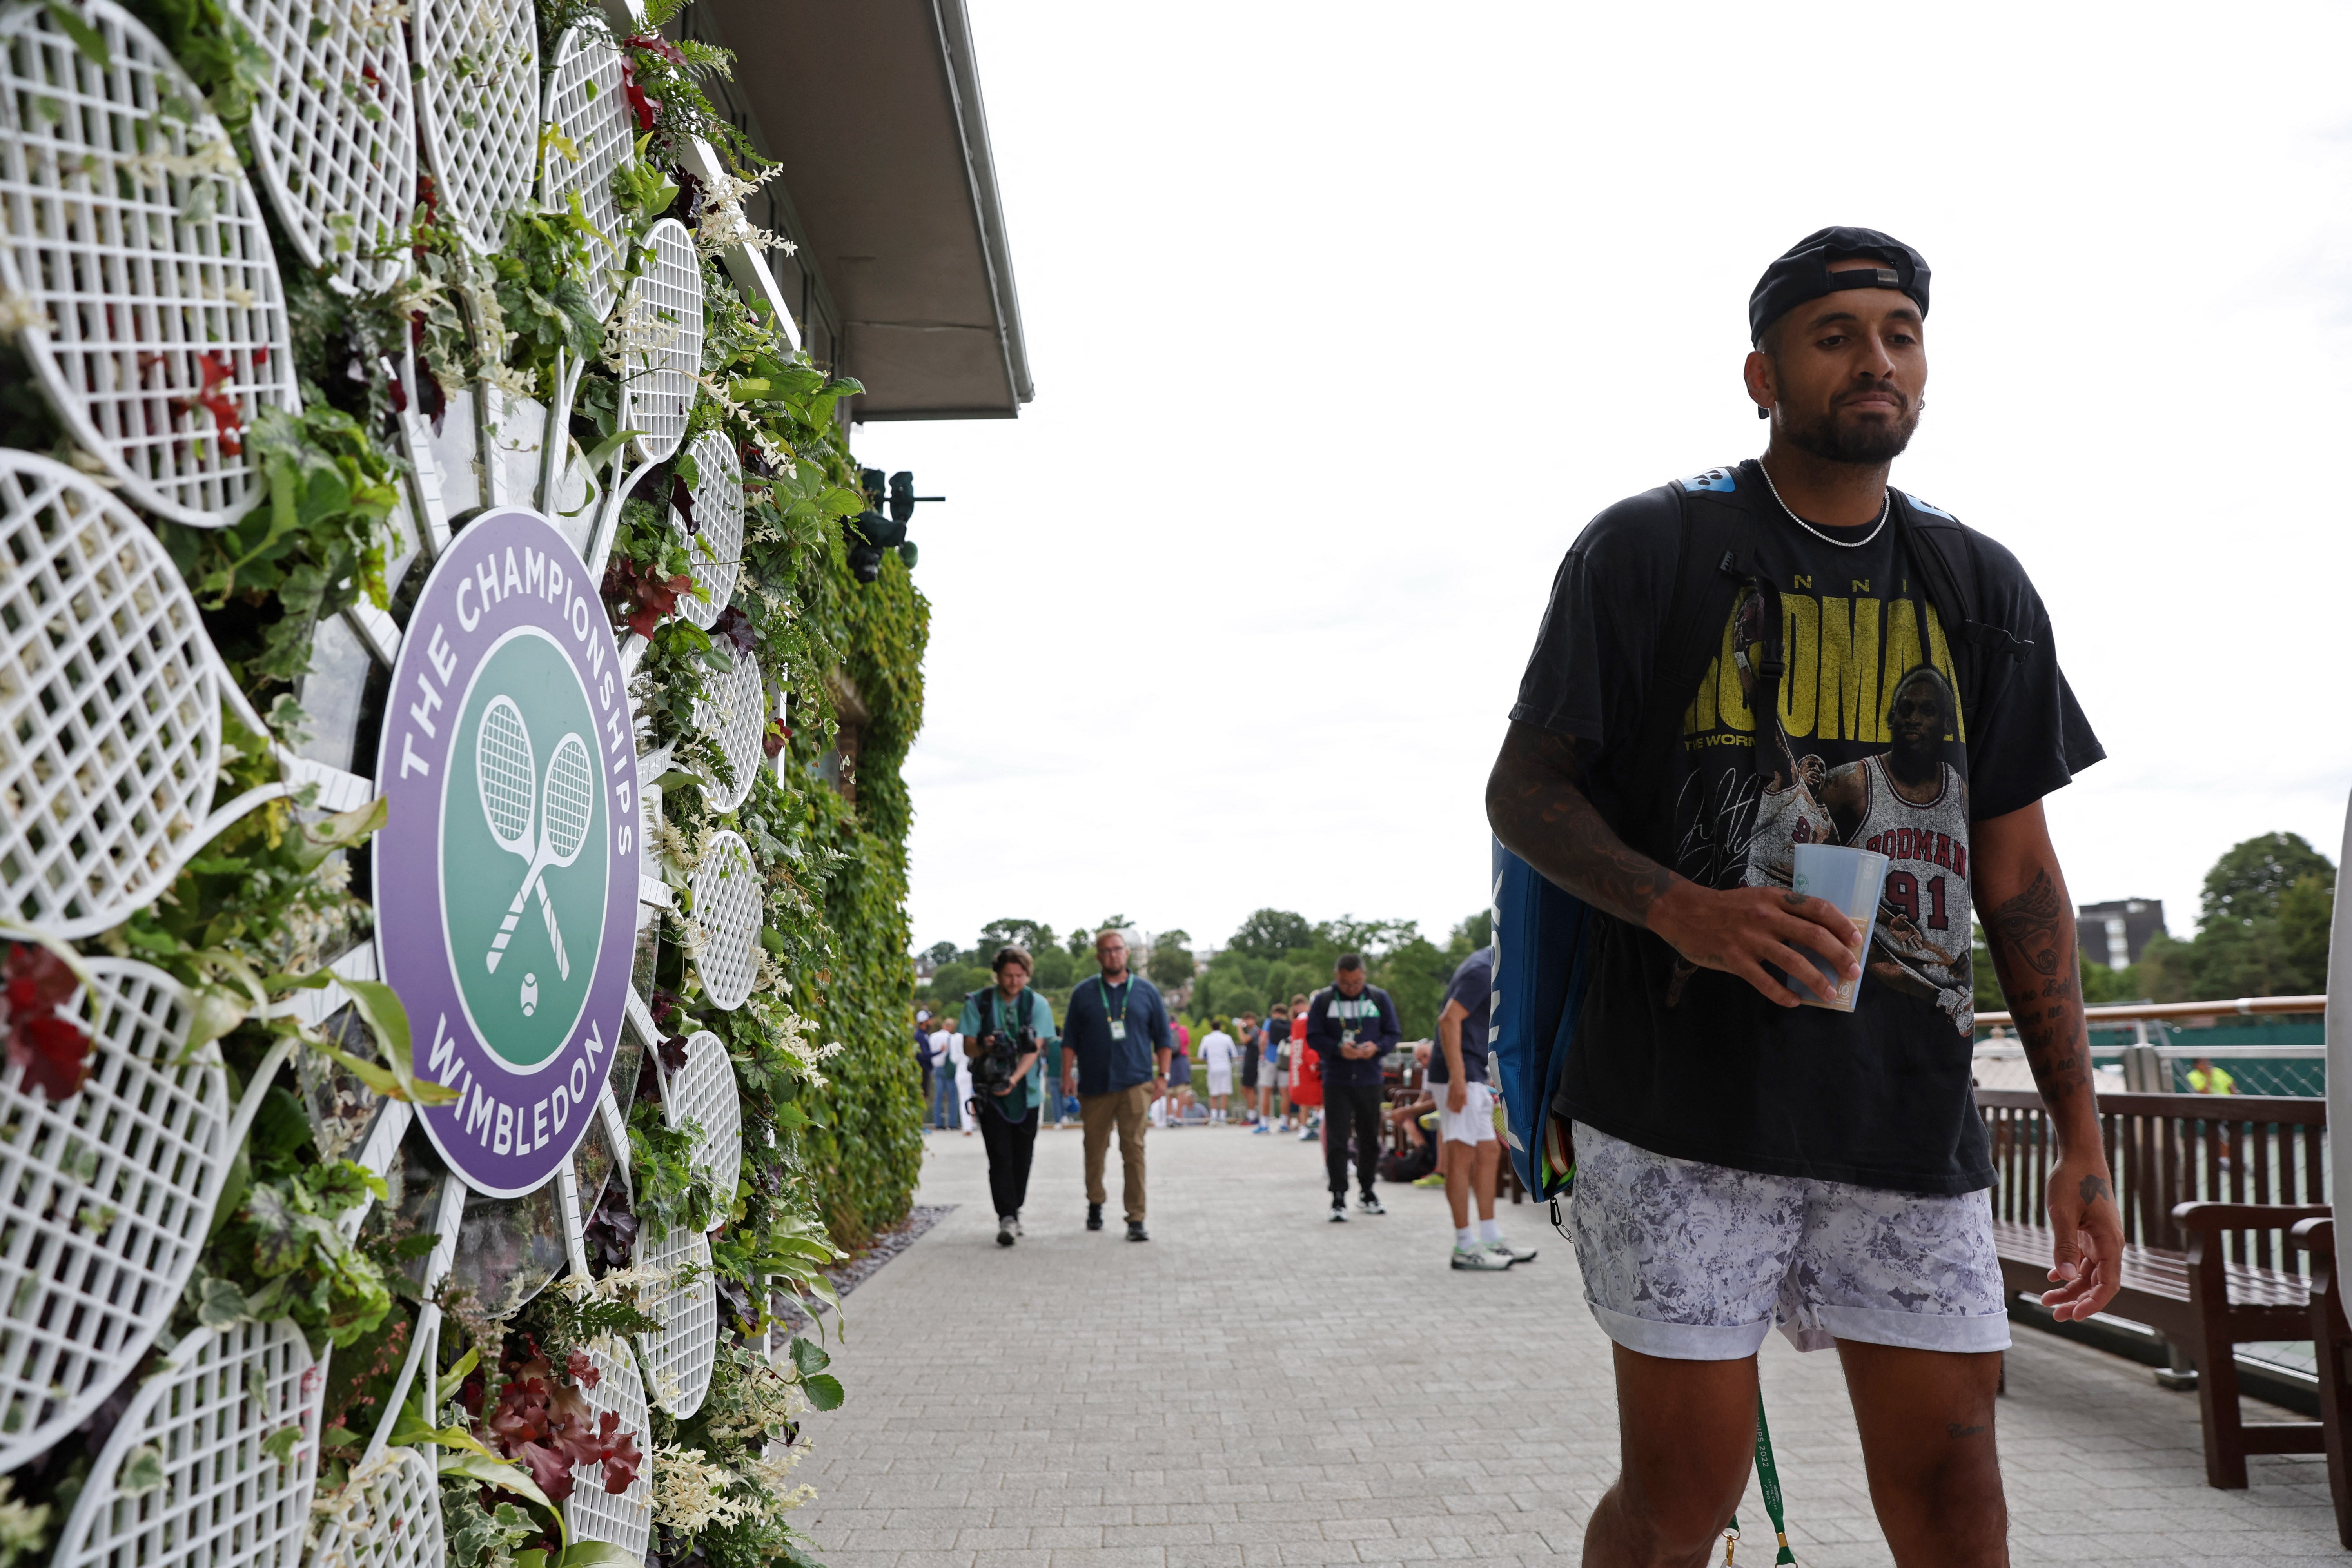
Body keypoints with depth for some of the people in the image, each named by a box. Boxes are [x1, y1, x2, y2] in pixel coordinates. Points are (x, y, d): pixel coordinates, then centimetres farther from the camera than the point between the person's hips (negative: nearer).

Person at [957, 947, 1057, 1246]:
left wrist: (1014, 1079, -24)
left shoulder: (1037, 1005, 0)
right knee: (1000, 1157, -9)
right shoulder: (978, 1003, 0)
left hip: (1027, 1092, 1)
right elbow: (969, 1047, 0)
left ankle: (1014, 1212, 24)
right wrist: (983, 1047, -24)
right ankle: (1007, 1219, -12)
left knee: (1022, 1157, 8)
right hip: (990, 1092, -1)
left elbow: (1034, 1049, -9)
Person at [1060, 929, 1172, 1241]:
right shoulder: (1084, 993, 8)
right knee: (1095, 1148, 10)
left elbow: (1162, 1037, 11)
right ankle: (1095, 1204, 31)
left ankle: (1136, 1219, -4)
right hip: (1094, 1084, 1)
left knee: (1134, 1150, -6)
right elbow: (1070, 1039, 8)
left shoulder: (1146, 991, 8)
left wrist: (1162, 1075, 3)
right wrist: (1067, 1076, 0)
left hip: (1135, 1083, -1)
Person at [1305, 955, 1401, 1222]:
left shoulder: (1379, 998, 5)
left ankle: (1366, 1192, 27)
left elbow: (1394, 1034, 8)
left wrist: (1377, 1047, -13)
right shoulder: (1323, 1000, 1)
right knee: (1337, 1141, -6)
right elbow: (1313, 1038, 0)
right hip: (1336, 1082, -2)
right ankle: (1339, 1199, 0)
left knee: (1370, 1139, 10)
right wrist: (1339, 1049, -18)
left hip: (1369, 1081, 2)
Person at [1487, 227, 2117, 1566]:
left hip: (1914, 1117, 4)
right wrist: (1679, 908, -19)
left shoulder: (1981, 588, 13)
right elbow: (1525, 788, 0)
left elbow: (2019, 871, 13)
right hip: (1682, 1104, -3)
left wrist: (2082, 1136, 8)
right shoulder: (1649, 549, 1)